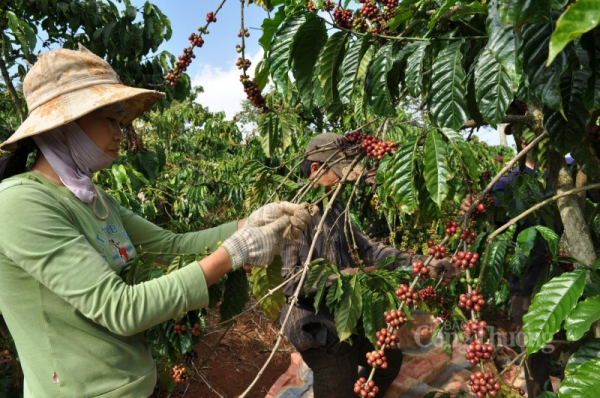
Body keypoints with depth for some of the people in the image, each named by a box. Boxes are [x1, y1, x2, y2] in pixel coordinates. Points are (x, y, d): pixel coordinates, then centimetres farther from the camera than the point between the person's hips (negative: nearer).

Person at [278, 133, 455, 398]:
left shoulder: (334, 210, 7)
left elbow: (368, 249, 0)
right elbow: (285, 279, -24)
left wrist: (421, 263, -10)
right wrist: (339, 277, -24)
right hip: (318, 331, -9)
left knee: (390, 358, 27)